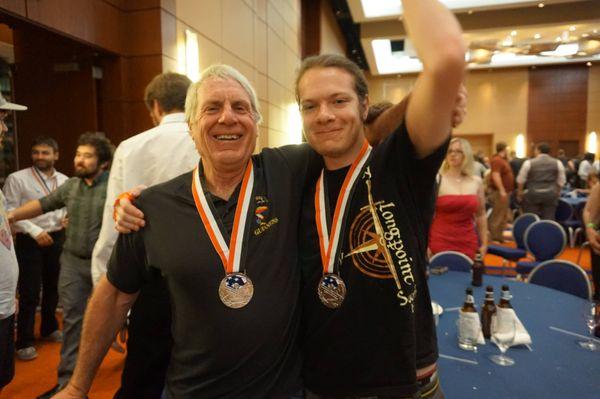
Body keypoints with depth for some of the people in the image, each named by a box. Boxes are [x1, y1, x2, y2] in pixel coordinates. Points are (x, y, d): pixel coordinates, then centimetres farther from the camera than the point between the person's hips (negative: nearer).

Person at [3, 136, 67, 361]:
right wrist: (35, 231, -18)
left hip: (56, 238, 5)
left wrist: (68, 217, -8)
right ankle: (24, 341, 16)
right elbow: (9, 211, -11)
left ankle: (49, 328, 36)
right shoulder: (17, 179, -8)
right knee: (29, 293, 0)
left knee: (53, 287, 17)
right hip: (29, 241, -4)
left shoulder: (64, 180, 6)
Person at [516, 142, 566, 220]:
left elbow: (521, 180, 1)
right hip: (550, 194, 2)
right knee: (548, 219, 5)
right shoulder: (557, 163, 4)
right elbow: (561, 181, 8)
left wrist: (520, 192, 13)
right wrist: (557, 193, 21)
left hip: (532, 194, -2)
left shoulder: (529, 162, -4)